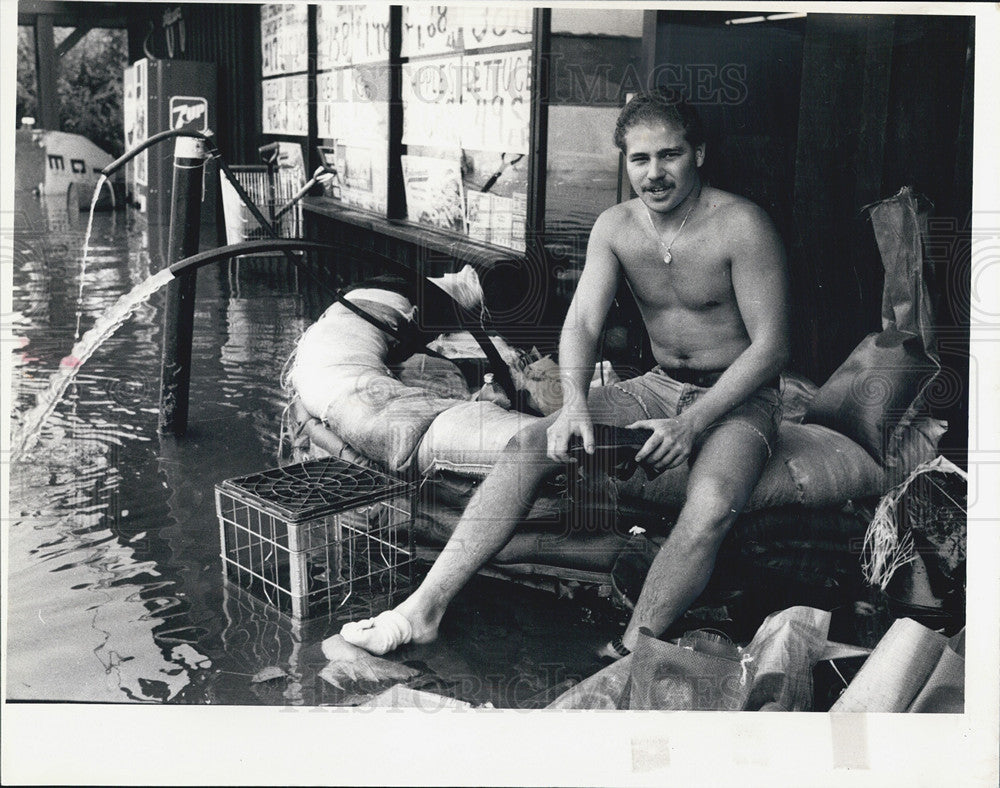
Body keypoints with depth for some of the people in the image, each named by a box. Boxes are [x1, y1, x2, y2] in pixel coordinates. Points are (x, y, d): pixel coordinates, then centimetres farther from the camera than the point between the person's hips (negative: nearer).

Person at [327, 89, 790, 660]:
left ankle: (626, 661, -34)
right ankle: (425, 608, -20)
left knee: (713, 505, -38)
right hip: (659, 387, 4)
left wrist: (693, 423, -27)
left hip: (739, 398, -4)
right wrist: (575, 405, -27)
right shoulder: (616, 227, -1)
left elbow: (772, 345, -17)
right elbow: (582, 324, -6)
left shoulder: (741, 226, -16)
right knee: (530, 446, -16)